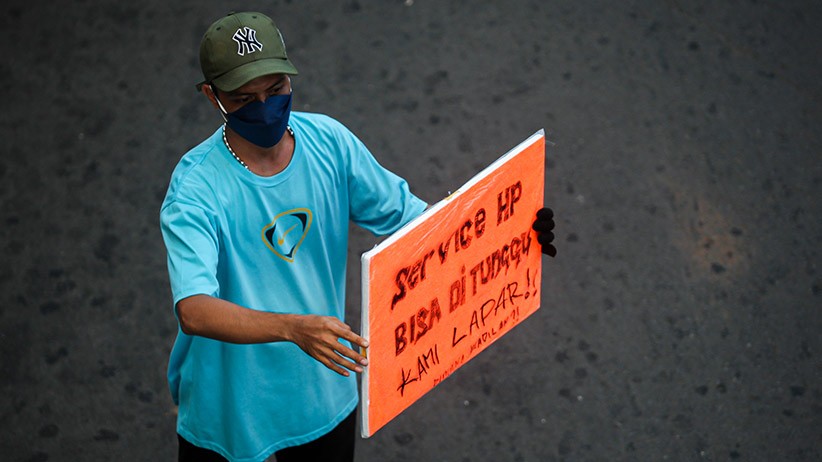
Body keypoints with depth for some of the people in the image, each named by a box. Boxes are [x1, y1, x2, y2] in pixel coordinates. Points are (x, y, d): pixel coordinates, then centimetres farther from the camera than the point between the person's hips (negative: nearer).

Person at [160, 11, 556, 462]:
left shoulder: (329, 141, -10)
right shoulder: (196, 187, -26)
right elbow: (194, 310, -38)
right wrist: (293, 328, -54)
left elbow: (406, 214, 0)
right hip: (227, 406, -4)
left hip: (324, 394, 4)